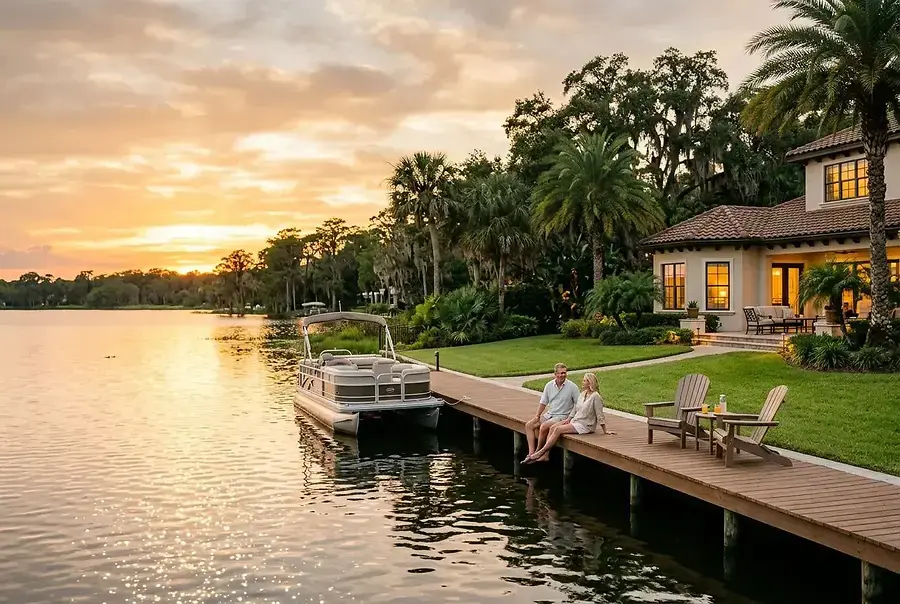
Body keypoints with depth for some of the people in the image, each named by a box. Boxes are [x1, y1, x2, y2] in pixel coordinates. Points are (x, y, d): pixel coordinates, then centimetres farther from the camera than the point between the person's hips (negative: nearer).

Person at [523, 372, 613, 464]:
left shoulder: (595, 397, -14)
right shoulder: (582, 394, 12)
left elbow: (600, 415, -12)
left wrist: (605, 431, -9)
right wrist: (568, 419, 6)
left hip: (585, 425, -9)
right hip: (574, 420, 9)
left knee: (558, 430, -20)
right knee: (553, 427, -10)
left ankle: (540, 453, -16)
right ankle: (545, 455, -16)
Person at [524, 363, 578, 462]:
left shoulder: (572, 387, -9)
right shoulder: (549, 385, 5)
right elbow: (543, 402, 12)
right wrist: (537, 416, 1)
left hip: (562, 416, -6)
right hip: (549, 414, 6)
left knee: (543, 427, -29)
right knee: (529, 425, -9)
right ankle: (531, 453, -17)